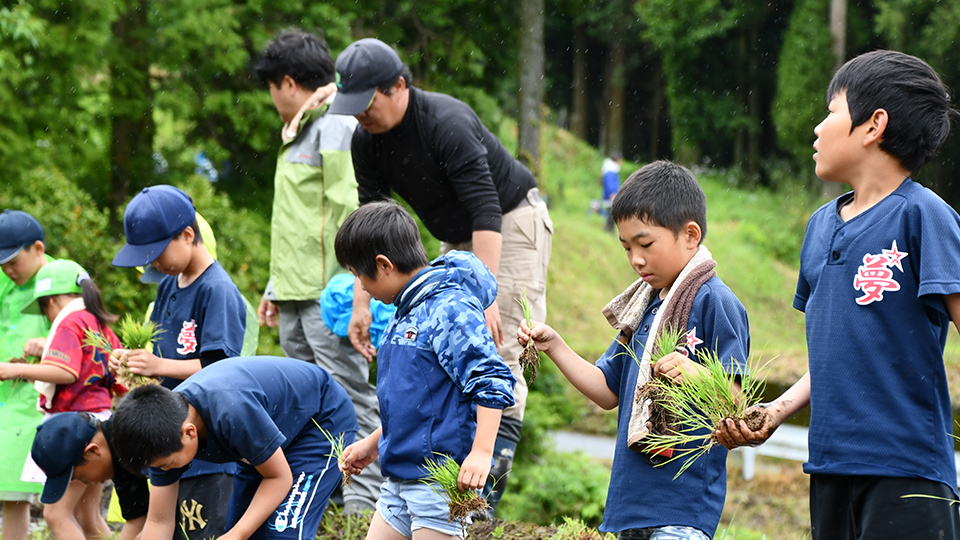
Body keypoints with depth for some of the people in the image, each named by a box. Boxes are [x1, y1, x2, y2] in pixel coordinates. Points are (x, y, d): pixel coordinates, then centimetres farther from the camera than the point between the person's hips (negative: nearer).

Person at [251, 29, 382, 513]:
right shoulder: (299, 133, 22)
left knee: (350, 400, -10)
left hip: (330, 296, -10)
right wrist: (277, 287, 27)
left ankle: (364, 505, -11)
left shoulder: (338, 128, -9)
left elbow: (352, 212, -17)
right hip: (297, 297, 10)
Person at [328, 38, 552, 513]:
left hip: (511, 224, -8)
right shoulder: (366, 141, -9)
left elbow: (486, 211, -36)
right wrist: (361, 303, -9)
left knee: (498, 349, -16)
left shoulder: (447, 124, -31)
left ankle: (487, 491, -21)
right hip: (456, 239, 8)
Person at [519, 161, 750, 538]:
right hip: (634, 499, 8)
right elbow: (608, 392, 20)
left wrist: (696, 376, -31)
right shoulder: (644, 307, 17)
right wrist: (555, 347, 10)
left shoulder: (714, 302, -8)